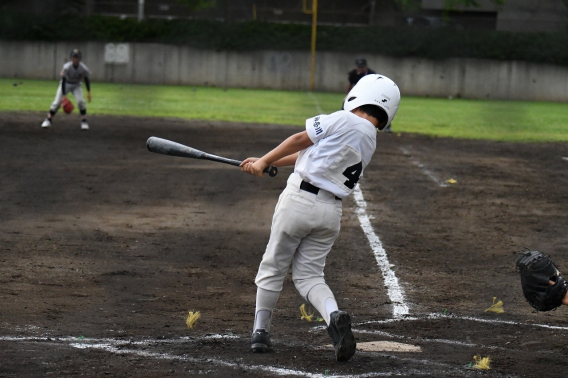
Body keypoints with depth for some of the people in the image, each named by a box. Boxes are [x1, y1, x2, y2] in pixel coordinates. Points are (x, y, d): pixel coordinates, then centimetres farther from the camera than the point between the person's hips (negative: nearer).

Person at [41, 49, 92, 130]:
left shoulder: (83, 68, -24)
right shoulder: (66, 67, -29)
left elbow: (86, 80, -6)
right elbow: (63, 81, -25)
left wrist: (88, 92, -9)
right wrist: (64, 95, -28)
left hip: (76, 85, 1)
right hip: (66, 84, -1)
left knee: (80, 101, -20)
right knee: (57, 102, -9)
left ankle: (84, 122, -6)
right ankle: (48, 120, 4)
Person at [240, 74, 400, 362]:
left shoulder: (343, 120, -10)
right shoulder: (370, 143, 13)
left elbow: (300, 140, -2)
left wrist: (264, 161, 12)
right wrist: (268, 162, 20)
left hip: (300, 199, -6)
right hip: (331, 211, 6)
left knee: (273, 266, 10)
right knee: (308, 275, 11)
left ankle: (260, 332, 17)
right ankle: (334, 316, -17)